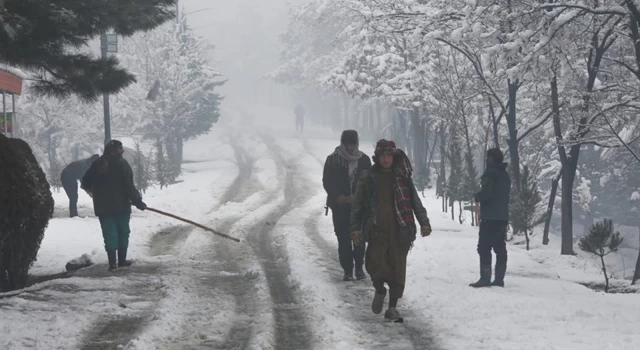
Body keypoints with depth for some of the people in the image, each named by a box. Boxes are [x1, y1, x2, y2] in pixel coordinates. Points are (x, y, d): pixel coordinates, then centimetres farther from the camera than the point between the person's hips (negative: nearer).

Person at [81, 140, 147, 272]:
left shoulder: (97, 164, 4)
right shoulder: (122, 164, -10)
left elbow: (85, 182, 14)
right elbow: (129, 186, -15)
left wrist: (89, 190, 37)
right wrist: (138, 201, -8)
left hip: (103, 207, 3)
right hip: (121, 206, -3)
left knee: (109, 233, 4)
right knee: (123, 232, 13)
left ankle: (112, 263, -3)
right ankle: (122, 260, 17)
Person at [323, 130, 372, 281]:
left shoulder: (364, 160, 4)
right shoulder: (333, 160, 1)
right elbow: (327, 182, 1)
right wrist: (338, 196, -14)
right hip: (340, 205, -1)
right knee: (343, 238, -3)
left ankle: (359, 267, 10)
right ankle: (347, 270, 3)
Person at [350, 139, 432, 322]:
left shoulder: (402, 177, 8)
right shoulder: (368, 177, 6)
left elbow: (415, 201, 9)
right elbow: (358, 205, 10)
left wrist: (424, 222, -2)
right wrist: (356, 228, 2)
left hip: (399, 230, 1)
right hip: (376, 230, -1)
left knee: (398, 269, -1)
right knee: (376, 264, -14)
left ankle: (392, 307, 10)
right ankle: (380, 291, 17)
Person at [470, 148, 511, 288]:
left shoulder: (490, 173, -12)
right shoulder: (505, 175, 16)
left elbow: (486, 194, -21)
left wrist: (477, 197, 0)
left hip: (489, 218, -9)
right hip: (503, 217, 9)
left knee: (484, 248, -6)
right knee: (500, 248, 9)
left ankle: (485, 278, -11)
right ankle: (499, 279, 8)